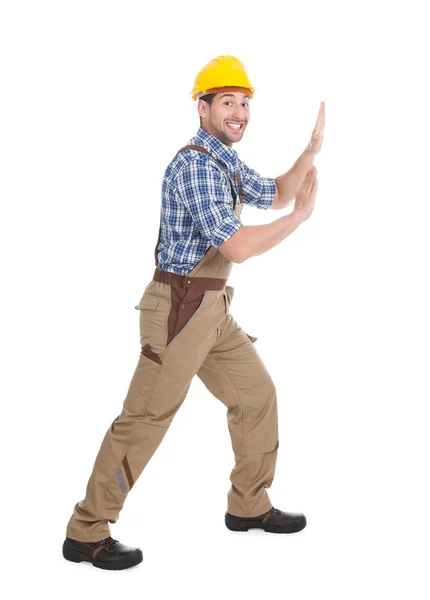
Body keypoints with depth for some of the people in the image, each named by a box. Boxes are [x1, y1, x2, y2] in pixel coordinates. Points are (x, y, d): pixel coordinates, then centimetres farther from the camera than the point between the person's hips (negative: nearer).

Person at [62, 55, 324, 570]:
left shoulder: (225, 162, 15)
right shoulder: (196, 165, -18)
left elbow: (275, 194, 28)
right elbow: (237, 247, -24)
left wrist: (311, 151, 13)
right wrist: (300, 216, -12)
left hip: (211, 309, 10)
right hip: (181, 307, -10)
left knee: (256, 395, 15)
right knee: (146, 417, -6)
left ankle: (249, 505, 28)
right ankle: (86, 532, 3)